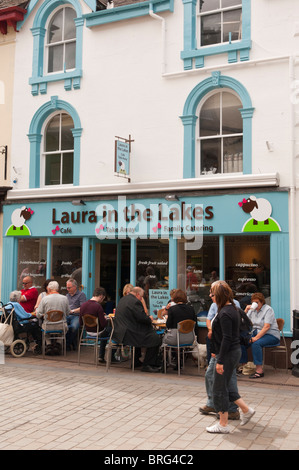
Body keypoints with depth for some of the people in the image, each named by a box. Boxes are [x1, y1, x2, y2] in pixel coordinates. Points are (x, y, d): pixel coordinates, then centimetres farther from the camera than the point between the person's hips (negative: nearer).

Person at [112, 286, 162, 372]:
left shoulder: (123, 299, 16)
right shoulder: (135, 301, -15)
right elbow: (142, 318, -20)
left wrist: (147, 317, 18)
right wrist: (150, 319, 1)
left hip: (119, 332, 11)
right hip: (128, 334, -11)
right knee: (155, 339, -7)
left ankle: (136, 361, 36)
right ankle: (147, 365, -1)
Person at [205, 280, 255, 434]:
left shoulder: (225, 313, -22)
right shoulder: (232, 308, 8)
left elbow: (227, 338, -24)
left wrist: (220, 361, -21)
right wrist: (216, 351, 20)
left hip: (228, 354, -10)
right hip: (234, 351, 10)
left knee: (219, 388, 3)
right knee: (225, 385, 21)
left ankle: (223, 424, 14)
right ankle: (246, 410, 27)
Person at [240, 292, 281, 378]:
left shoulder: (268, 309, -8)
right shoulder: (252, 310, 12)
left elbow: (267, 327, -19)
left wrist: (256, 338, -26)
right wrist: (245, 311, -7)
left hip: (271, 335, -6)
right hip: (256, 333, 6)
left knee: (256, 344, -34)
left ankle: (259, 370, -30)